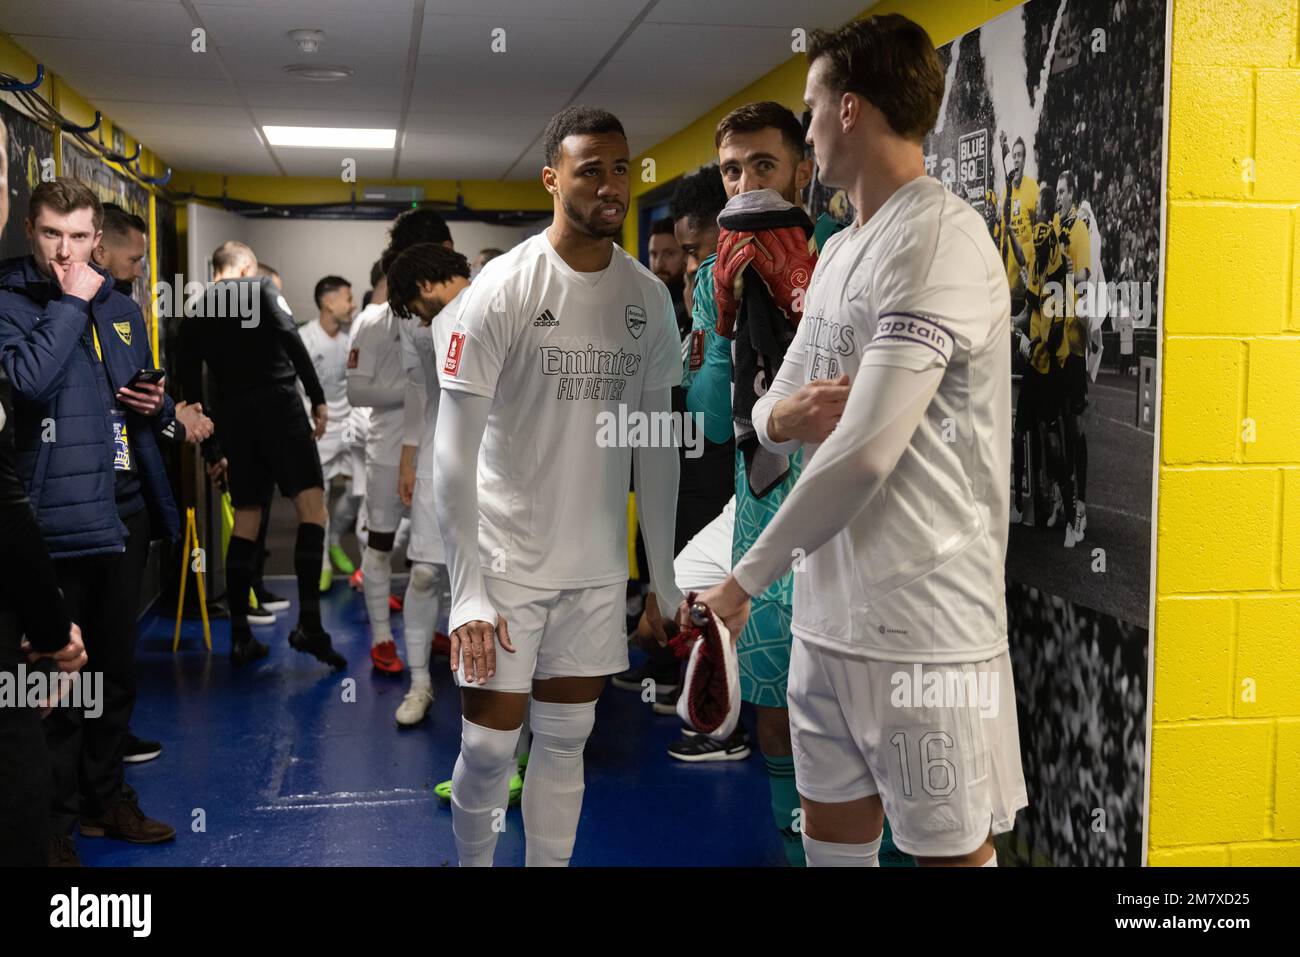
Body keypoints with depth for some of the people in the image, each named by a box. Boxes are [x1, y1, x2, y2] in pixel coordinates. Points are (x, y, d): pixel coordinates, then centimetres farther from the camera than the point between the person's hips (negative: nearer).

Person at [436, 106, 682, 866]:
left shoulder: (650, 297, 3)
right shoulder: (504, 288, -11)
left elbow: (656, 446, 9)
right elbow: (454, 452, -13)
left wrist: (665, 578, 7)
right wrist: (468, 591, -19)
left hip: (599, 565, 4)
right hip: (508, 556, -4)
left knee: (566, 743, 13)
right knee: (489, 748, 4)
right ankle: (472, 861, 30)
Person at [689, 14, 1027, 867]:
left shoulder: (942, 239, -15)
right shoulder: (839, 252, 14)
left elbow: (865, 450, -23)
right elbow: (774, 416, 16)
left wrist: (747, 578, -13)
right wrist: (785, 417, -9)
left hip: (922, 620, -8)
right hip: (828, 608, 9)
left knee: (951, 846, 5)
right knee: (832, 828, 17)